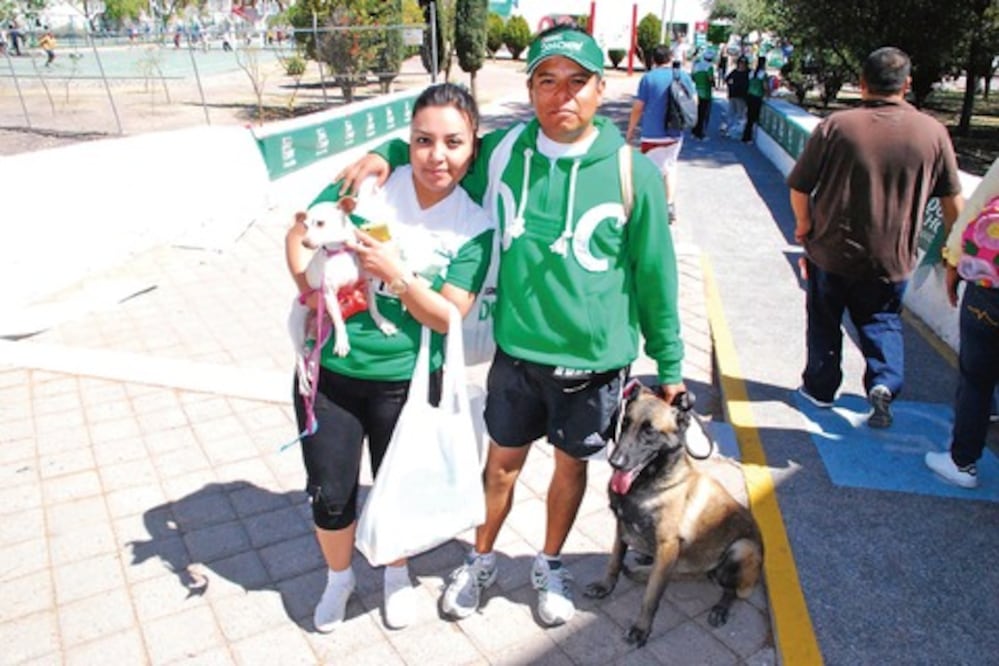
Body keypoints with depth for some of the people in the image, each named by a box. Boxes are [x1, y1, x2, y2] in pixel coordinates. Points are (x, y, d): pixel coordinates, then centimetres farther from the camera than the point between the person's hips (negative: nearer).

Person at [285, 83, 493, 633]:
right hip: (329, 369, 1)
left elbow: (445, 316, -13)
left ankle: (396, 574, 50)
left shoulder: (474, 226, -10)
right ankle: (338, 576, 45)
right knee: (329, 492, 13)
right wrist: (313, 294, -16)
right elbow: (298, 236, -1)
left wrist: (395, 273, -27)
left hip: (406, 381, 0)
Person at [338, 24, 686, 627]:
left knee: (571, 464, 19)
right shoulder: (502, 150, -6)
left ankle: (550, 566, 46)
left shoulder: (632, 171, -14)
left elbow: (655, 274, -6)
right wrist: (390, 152, -7)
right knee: (502, 462, 19)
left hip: (595, 360, -1)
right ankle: (482, 560, 45)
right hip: (517, 351, 2)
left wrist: (669, 365, 1)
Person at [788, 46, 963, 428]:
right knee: (883, 322, 20)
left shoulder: (835, 126, -14)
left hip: (831, 251, -2)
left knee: (824, 323, 16)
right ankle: (884, 382, 0)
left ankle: (820, 388, 28)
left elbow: (799, 188, -11)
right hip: (891, 258, 2)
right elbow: (953, 201, 2)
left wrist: (804, 225, 7)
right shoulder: (933, 132, -5)